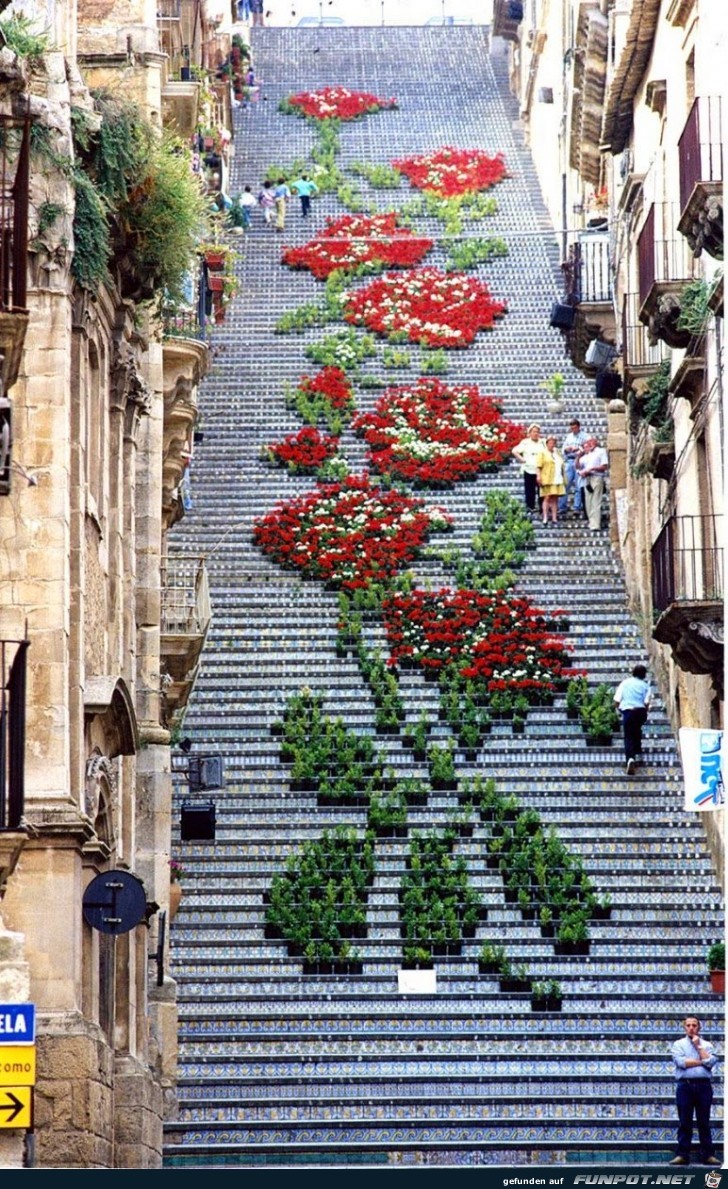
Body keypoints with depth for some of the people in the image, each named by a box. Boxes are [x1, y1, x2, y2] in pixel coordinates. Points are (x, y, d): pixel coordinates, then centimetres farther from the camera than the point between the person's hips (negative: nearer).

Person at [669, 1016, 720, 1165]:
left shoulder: (706, 1045, 14)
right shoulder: (679, 1044, 10)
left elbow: (711, 1062, -4)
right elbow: (681, 1062, -7)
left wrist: (698, 1046, 0)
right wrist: (702, 1061, -3)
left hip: (703, 1085, 1)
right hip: (685, 1085, -1)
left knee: (704, 1122, 1)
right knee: (684, 1122, -2)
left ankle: (708, 1155, 2)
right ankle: (682, 1155, -1)